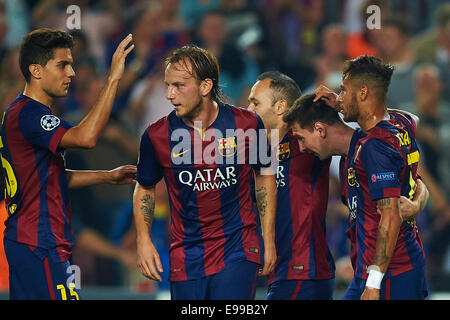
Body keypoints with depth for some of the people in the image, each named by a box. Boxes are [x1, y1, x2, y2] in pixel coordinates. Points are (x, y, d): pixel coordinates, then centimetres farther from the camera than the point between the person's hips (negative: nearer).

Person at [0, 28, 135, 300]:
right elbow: (85, 137, -31)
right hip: (40, 247, -11)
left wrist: (108, 176, 19)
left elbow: (53, 177, 25)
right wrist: (113, 79, -29)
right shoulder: (28, 114, -16)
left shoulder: (26, 112, 18)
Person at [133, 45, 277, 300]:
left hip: (238, 250, -2)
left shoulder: (247, 124, -5)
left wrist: (269, 241, 8)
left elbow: (265, 177, 10)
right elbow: (145, 189, 13)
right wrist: (144, 240, 0)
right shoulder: (158, 135, -4)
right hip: (186, 257, 2)